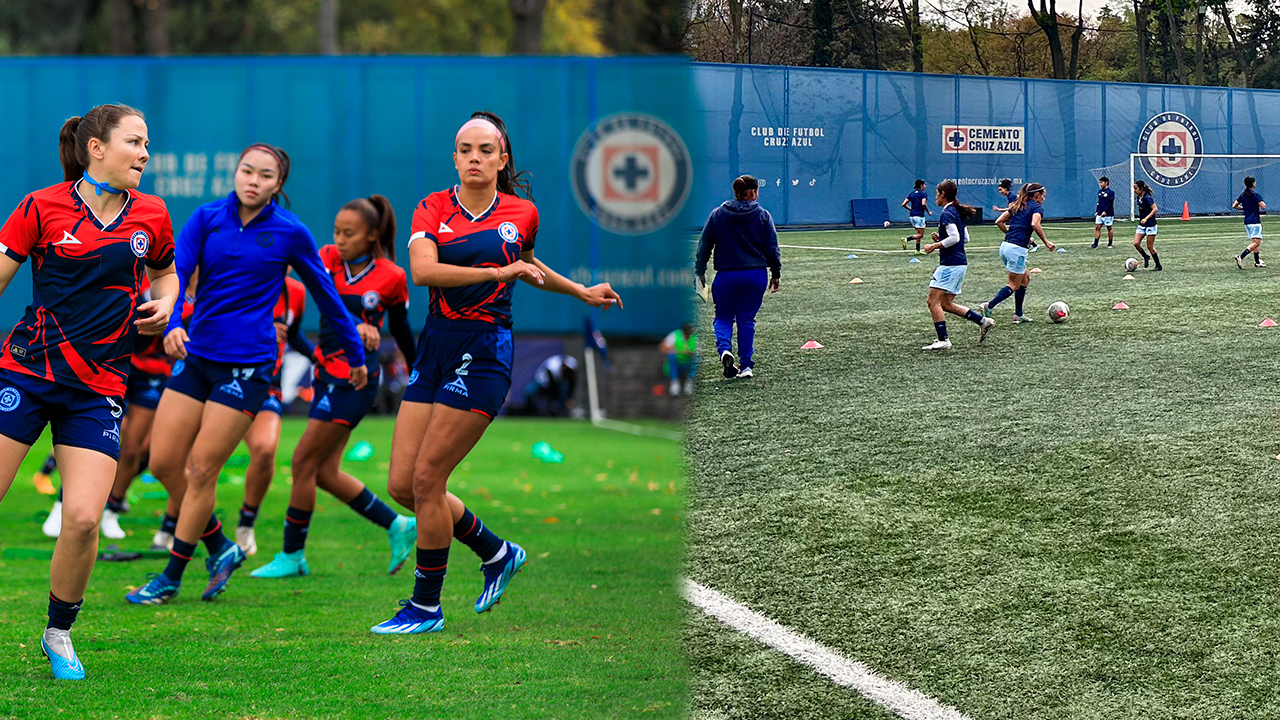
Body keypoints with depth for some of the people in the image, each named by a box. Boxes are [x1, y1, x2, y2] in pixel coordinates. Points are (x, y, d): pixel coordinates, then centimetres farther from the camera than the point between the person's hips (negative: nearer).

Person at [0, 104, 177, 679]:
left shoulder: (150, 216, 6)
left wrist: (164, 306, 5)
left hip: (98, 388, 2)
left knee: (83, 519, -12)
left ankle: (58, 633, 12)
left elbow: (164, 272, 25)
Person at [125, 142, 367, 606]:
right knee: (164, 462, 2)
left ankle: (171, 577, 7)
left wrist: (355, 353, 17)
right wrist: (172, 323, -28)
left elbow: (325, 294, 9)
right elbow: (176, 272, -8)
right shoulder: (207, 218, 3)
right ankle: (221, 549, 22)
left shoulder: (291, 233, -3)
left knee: (201, 469, -6)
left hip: (247, 365, -4)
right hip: (196, 355, 4)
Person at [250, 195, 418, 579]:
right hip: (327, 374, 6)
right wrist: (355, 326, -37)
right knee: (325, 472, 8)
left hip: (355, 381, -6)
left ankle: (292, 556, 7)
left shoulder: (391, 277, -8)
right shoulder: (328, 259, 1)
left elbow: (401, 331, 8)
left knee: (304, 462, -5)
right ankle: (397, 526, 22)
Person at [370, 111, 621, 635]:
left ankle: (426, 607, 4)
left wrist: (582, 292, 33)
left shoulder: (521, 213, 4)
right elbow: (422, 269, -15)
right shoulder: (433, 209, 4)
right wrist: (497, 272, -16)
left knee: (427, 478, -9)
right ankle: (497, 553, 22)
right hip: (434, 347, 4)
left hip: (484, 351, -4)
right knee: (401, 485, 1)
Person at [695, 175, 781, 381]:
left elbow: (704, 246, 5)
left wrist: (700, 271, 15)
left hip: (726, 276, 0)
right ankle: (746, 365, 9)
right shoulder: (763, 215, 0)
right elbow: (772, 248, 3)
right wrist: (776, 274, 12)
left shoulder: (718, 215, 2)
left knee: (723, 317, 11)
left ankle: (724, 349, -18)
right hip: (756, 275, 0)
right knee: (747, 318, 11)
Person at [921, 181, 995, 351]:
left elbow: (954, 238, -24)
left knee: (933, 301, -8)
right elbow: (965, 238, 21)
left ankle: (943, 340, -11)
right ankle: (983, 321, 13)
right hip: (960, 263, 10)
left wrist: (935, 246, -14)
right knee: (946, 304, 15)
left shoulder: (947, 214, -14)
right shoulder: (958, 212, 16)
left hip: (950, 265, -10)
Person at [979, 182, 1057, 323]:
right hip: (1017, 249, -8)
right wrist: (1046, 242, -16)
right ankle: (989, 305, -15)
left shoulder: (1017, 206, 19)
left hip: (1005, 246, 8)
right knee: (1014, 286, 0)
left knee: (1025, 278, 19)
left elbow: (999, 221, 13)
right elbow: (1035, 224, -23)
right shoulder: (1037, 208, -4)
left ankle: (1018, 315, 18)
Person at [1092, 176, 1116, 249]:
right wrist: (1096, 211, 13)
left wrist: (1105, 211, -22)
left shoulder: (1110, 192, -9)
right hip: (1099, 214, 6)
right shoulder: (1100, 191, 12)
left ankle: (1110, 244, 14)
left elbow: (1110, 204, -14)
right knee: (1097, 227, -2)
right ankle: (1095, 244, -4)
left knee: (1109, 228, 4)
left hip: (1108, 214, -6)